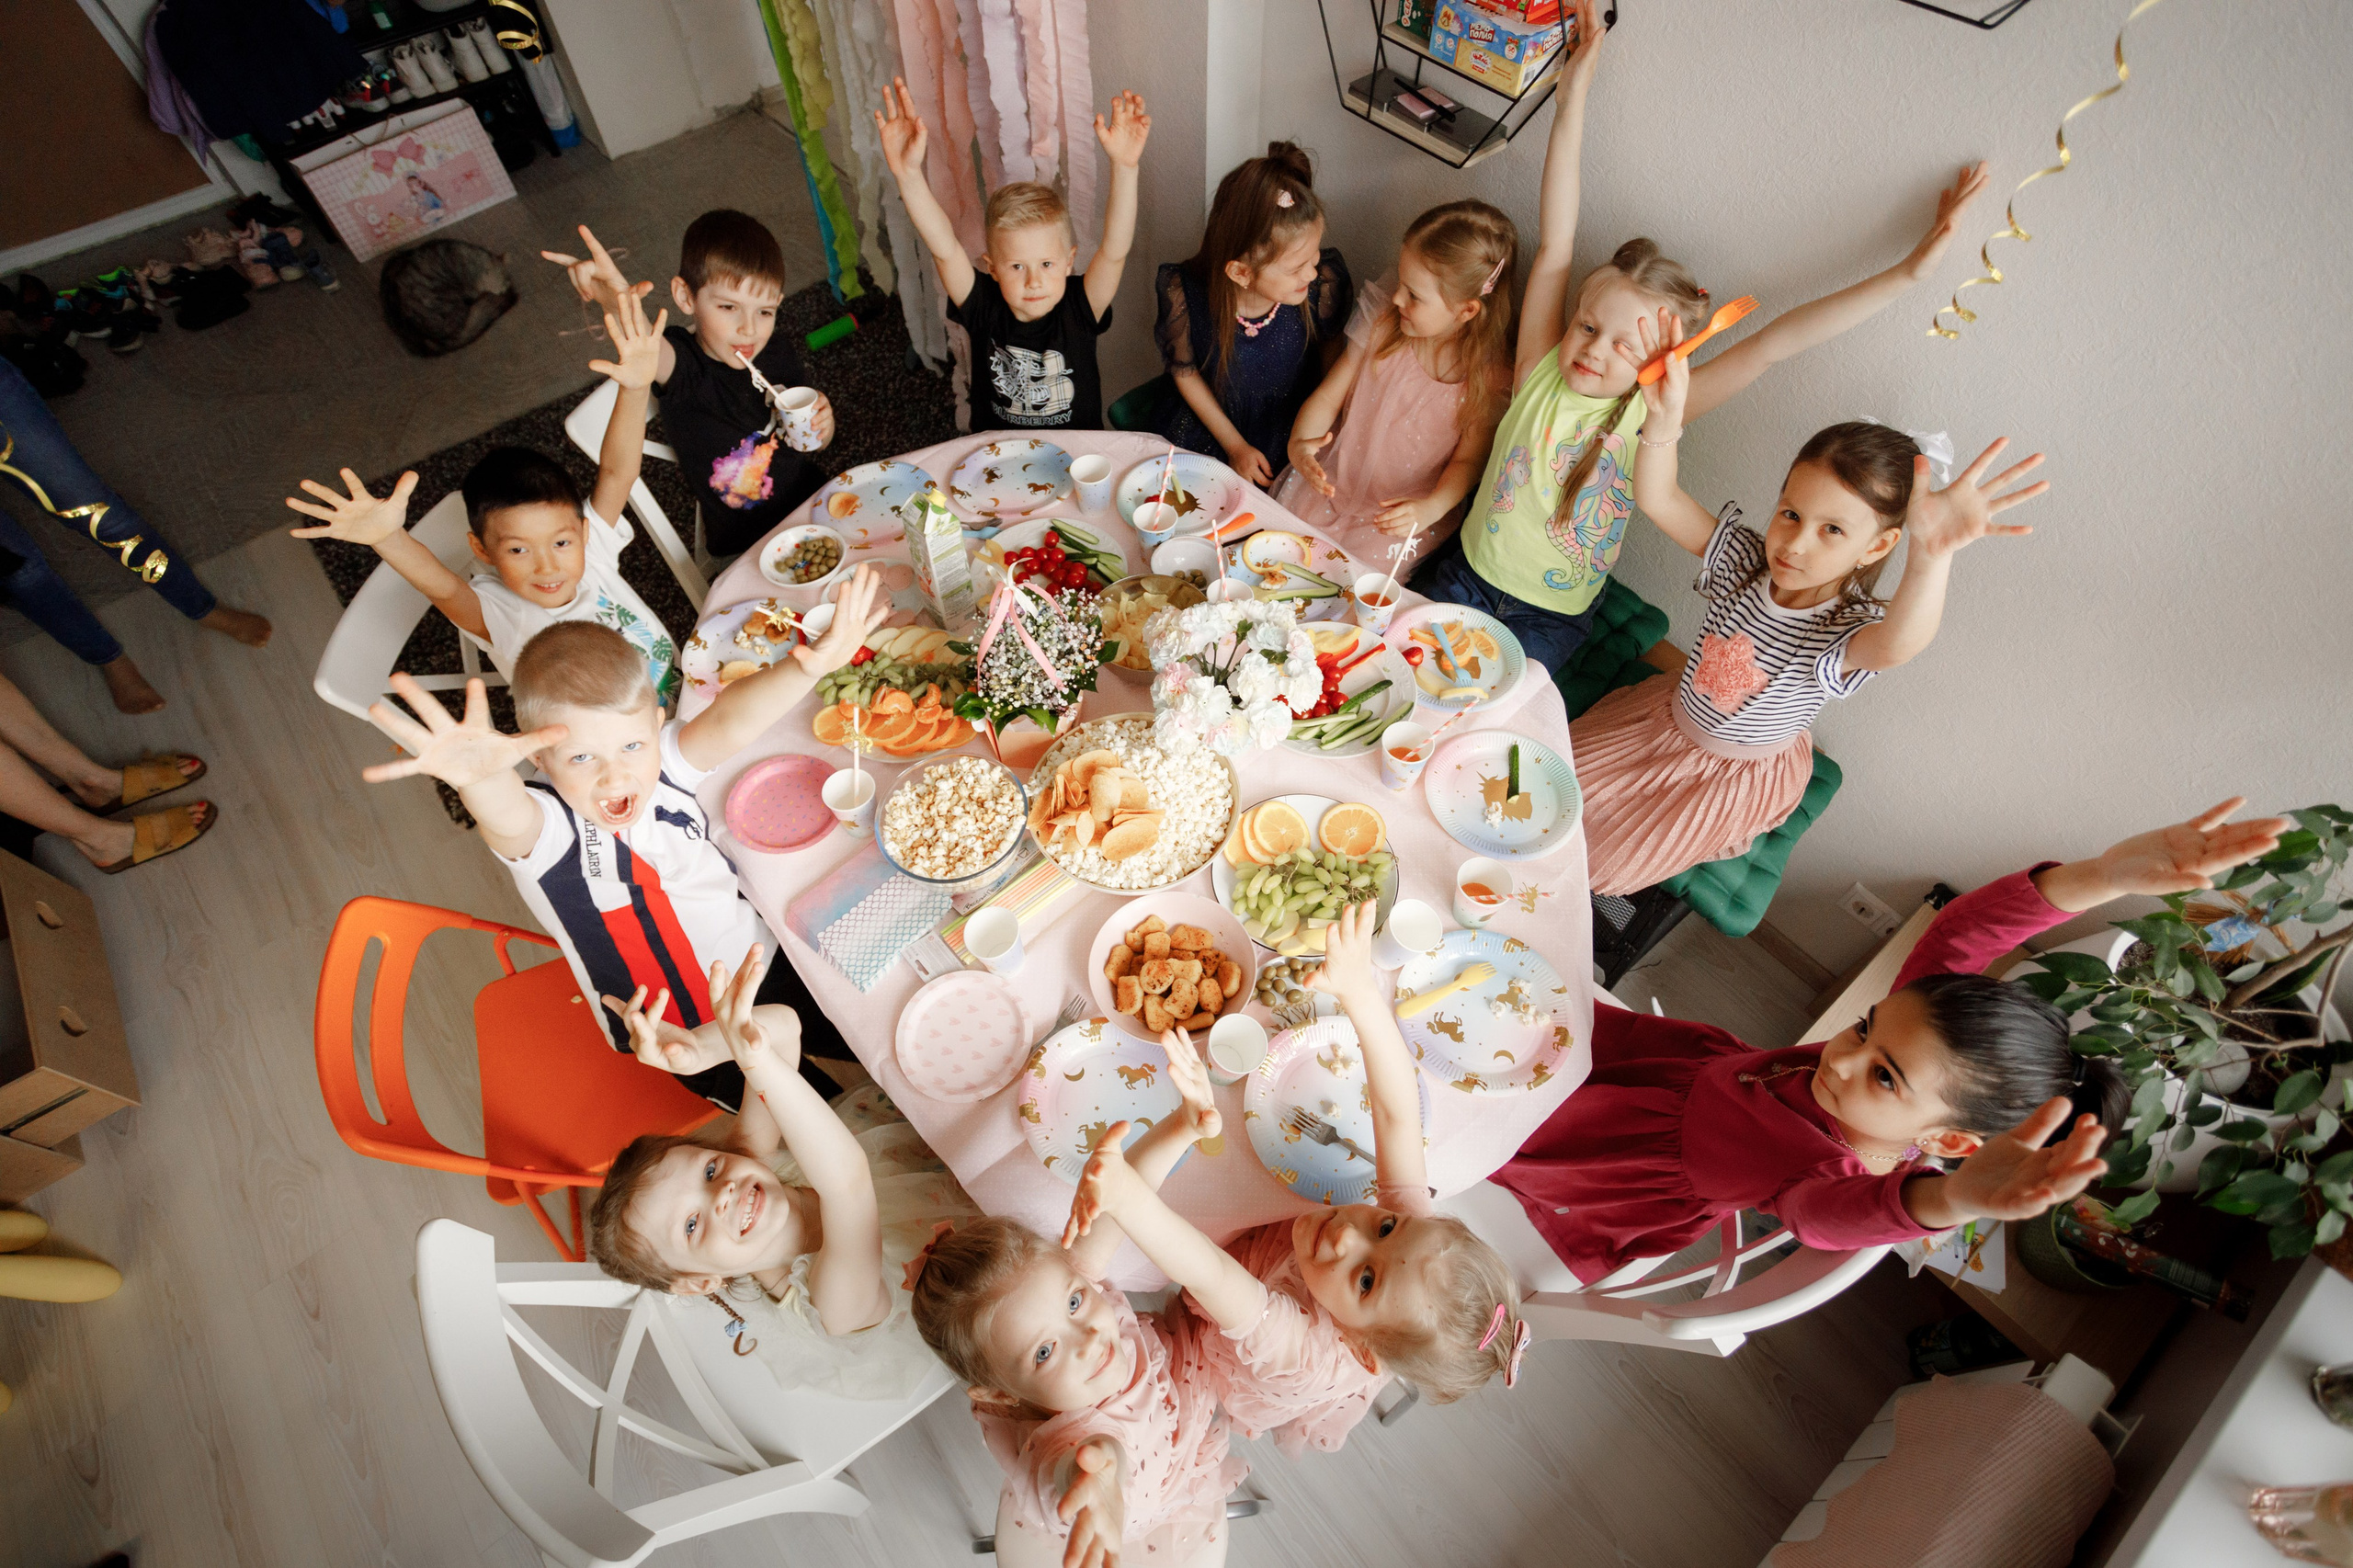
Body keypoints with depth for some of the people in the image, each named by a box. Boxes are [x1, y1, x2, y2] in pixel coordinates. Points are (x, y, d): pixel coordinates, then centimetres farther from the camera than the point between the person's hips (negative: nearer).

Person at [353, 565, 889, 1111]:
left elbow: (729, 721, -35)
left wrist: (809, 665, -55)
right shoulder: (544, 830, -25)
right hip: (687, 1037, -3)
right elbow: (509, 820, -49)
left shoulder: (663, 764, -15)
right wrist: (480, 777, -75)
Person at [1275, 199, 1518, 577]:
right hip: (1333, 485, 3)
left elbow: (1468, 460, -8)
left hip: (1407, 511, -3)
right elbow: (1328, 395, -3)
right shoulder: (1383, 322, -7)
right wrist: (1299, 443, -24)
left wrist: (1430, 509, -28)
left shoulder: (1492, 375, -15)